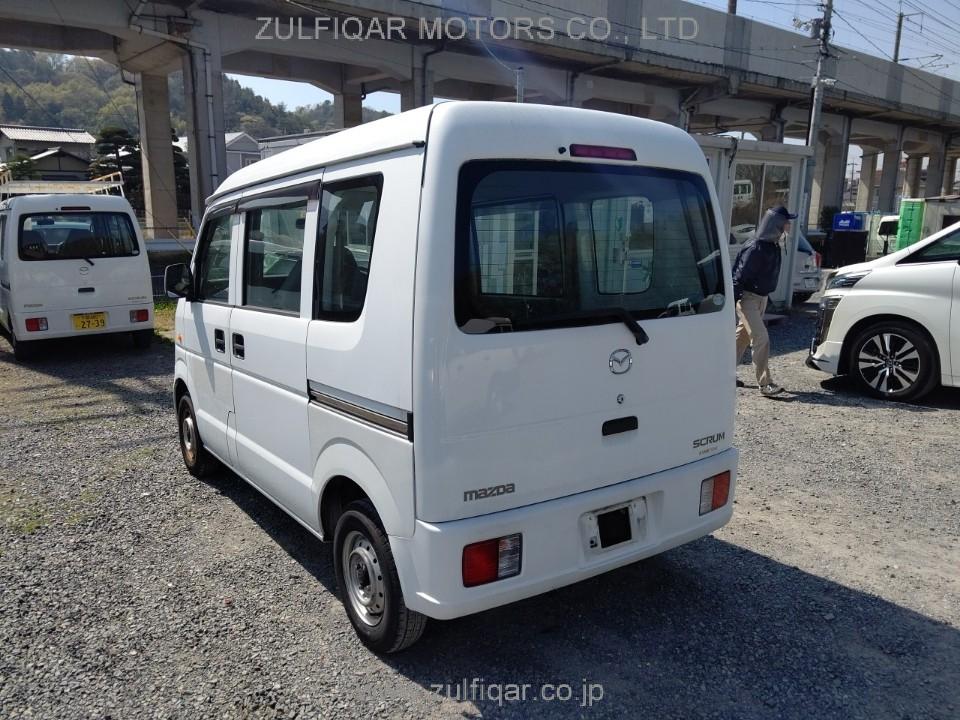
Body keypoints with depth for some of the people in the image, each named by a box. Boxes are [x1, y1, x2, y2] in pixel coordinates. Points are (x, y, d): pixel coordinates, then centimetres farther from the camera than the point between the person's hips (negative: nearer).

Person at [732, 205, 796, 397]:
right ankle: (765, 384, -8)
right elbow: (740, 275, -22)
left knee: (742, 336, 15)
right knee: (761, 339, -11)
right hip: (748, 298, -10)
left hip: (761, 298, 10)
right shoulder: (756, 248, -22)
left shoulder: (773, 246, 7)